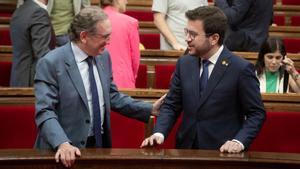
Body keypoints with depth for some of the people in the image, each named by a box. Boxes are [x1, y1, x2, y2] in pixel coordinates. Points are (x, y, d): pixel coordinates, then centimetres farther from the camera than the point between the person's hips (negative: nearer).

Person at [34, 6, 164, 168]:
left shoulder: (103, 56, 4)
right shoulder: (51, 63, -16)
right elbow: (45, 112, -21)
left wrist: (150, 109, 4)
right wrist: (62, 144, -35)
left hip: (100, 144, 6)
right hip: (68, 151, -6)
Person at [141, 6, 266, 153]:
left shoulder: (241, 69, -6)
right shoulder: (184, 63, 8)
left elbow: (257, 113, -3)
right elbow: (171, 105, 12)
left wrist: (239, 141, -17)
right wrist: (159, 133, -5)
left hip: (224, 152, -3)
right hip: (187, 150, 3)